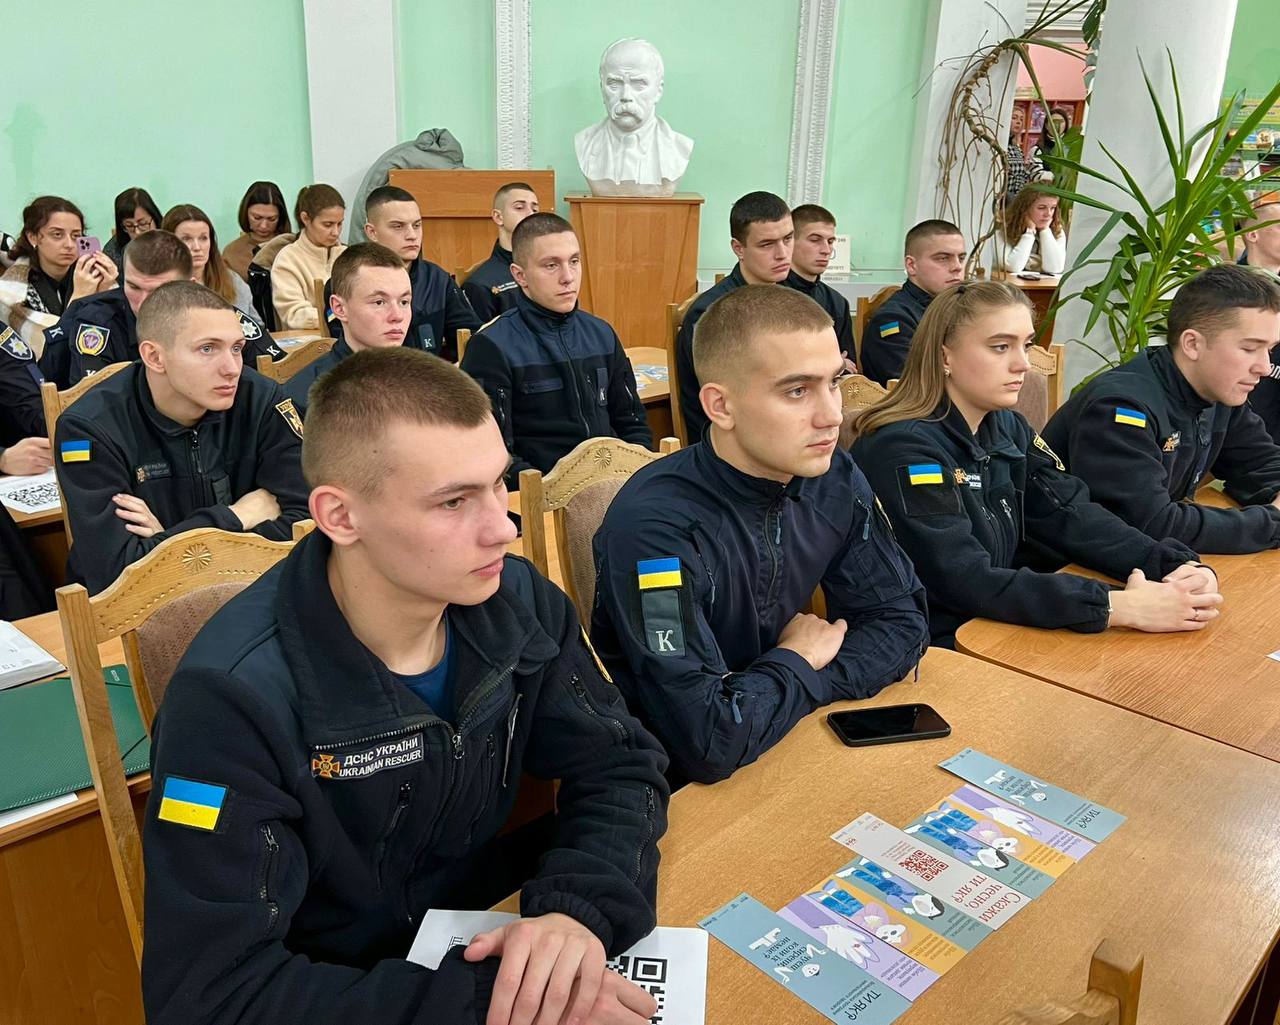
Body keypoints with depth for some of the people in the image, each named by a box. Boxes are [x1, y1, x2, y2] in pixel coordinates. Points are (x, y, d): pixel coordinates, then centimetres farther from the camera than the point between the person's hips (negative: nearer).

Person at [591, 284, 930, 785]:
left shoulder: (835, 480, -7)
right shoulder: (656, 525, -27)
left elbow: (902, 619, 0)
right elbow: (707, 743, -30)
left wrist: (796, 687, -16)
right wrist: (798, 661, -13)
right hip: (671, 782, -6)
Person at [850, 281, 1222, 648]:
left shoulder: (1008, 427, 5)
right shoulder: (902, 449, -21)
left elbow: (1073, 516, -2)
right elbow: (966, 581, -27)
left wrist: (1179, 566, -18)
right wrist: (1119, 607, -29)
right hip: (925, 649, -7)